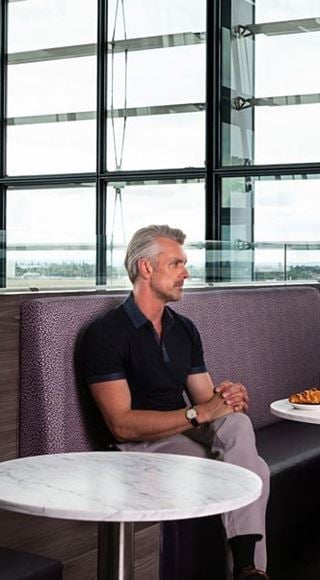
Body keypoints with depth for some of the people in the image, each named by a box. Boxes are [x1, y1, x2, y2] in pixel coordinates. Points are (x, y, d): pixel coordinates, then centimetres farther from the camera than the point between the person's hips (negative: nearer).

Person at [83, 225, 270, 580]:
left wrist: (232, 399, -13)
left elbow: (206, 401, 12)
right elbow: (122, 424, -17)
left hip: (187, 432, 6)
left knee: (236, 421, -27)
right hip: (142, 445, -6)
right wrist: (198, 413, -23)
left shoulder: (185, 330, 15)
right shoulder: (106, 334, -9)